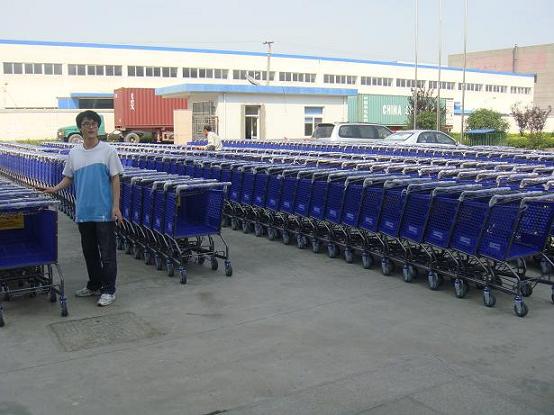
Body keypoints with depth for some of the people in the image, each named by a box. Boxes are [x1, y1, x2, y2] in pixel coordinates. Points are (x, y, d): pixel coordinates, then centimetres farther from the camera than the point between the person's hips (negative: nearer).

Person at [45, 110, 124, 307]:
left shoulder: (108, 151, -5)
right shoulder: (74, 153, 8)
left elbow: (115, 179, -6)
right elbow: (68, 178, 16)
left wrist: (116, 206, -12)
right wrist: (55, 189, -2)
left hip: (104, 212, -5)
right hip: (83, 212, 5)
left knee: (107, 253, 0)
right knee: (89, 252, 14)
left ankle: (108, 290, 8)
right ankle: (94, 285, 28)